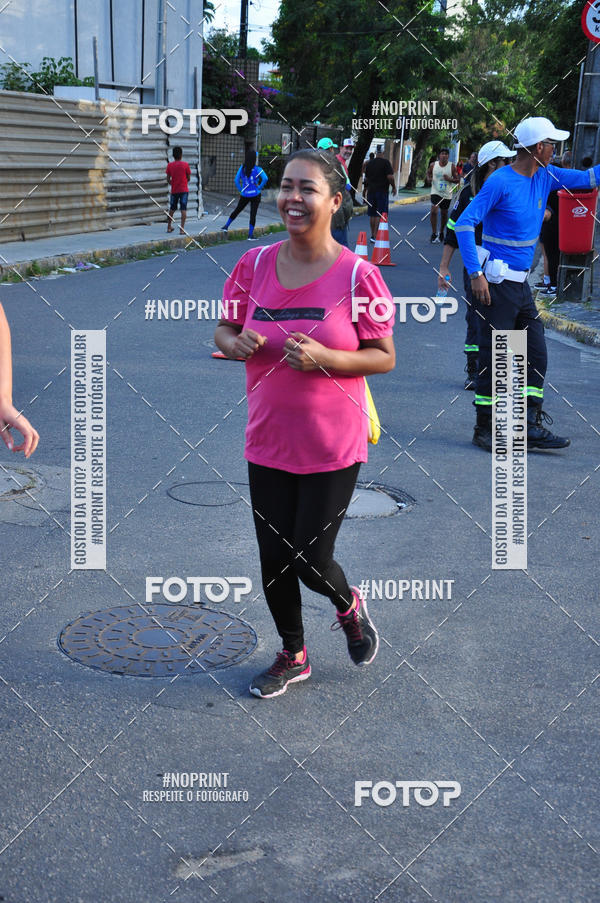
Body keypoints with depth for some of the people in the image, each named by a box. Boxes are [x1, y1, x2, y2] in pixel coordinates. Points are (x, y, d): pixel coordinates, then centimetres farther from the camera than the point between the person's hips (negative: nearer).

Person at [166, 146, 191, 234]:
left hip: (174, 190, 3)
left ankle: (169, 227, 26)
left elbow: (168, 179, 2)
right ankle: (182, 229, -10)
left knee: (172, 209, 18)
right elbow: (188, 178, 0)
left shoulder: (169, 165, -2)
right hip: (183, 190, -3)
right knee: (183, 209, -4)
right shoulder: (185, 164, -7)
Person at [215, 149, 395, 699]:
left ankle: (350, 607, 38)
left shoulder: (357, 275, -11)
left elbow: (385, 357, -7)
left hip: (333, 446, -3)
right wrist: (236, 343, -14)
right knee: (274, 559, 11)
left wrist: (325, 358, -23)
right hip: (268, 442, 4)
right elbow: (224, 330, 10)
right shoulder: (256, 265, -1)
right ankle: (293, 656, 36)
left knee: (311, 561, 1)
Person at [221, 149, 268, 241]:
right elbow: (265, 178, -24)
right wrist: (260, 187, -11)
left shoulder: (242, 168, -2)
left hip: (244, 194, 3)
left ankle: (226, 226, 27)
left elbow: (236, 180, -3)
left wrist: (240, 189, 8)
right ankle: (250, 235, 4)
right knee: (253, 214, 3)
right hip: (255, 195, -3)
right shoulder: (257, 169, -12)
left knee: (237, 210, 20)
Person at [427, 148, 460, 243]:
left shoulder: (452, 166, -5)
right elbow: (428, 172, 17)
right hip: (436, 192, -1)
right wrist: (429, 177, -6)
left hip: (447, 194, 1)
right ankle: (434, 233, -11)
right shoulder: (433, 165, -2)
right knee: (433, 211, -19)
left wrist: (449, 179, -21)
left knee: (444, 213, 12)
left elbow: (457, 180, -2)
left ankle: (441, 232, 32)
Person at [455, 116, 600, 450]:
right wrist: (476, 274, -22)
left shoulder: (545, 177, 8)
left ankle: (532, 427, 15)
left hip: (522, 284, 8)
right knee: (494, 357, -2)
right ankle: (485, 429, 9)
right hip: (498, 282, -8)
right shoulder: (501, 182, -14)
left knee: (537, 356, 8)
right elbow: (465, 224, -17)